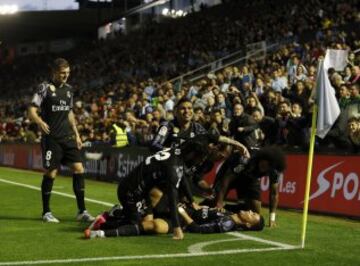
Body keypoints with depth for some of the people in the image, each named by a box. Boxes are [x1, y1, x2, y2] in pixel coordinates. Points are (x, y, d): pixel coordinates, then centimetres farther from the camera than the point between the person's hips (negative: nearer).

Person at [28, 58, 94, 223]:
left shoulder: (68, 89, 13)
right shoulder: (45, 88, -5)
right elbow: (31, 111, -10)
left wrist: (76, 134, 18)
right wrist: (40, 122, -30)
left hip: (68, 137, 5)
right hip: (51, 138, -5)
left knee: (79, 169, -4)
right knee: (50, 173, -2)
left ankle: (81, 211, 2)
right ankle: (46, 212, 13)